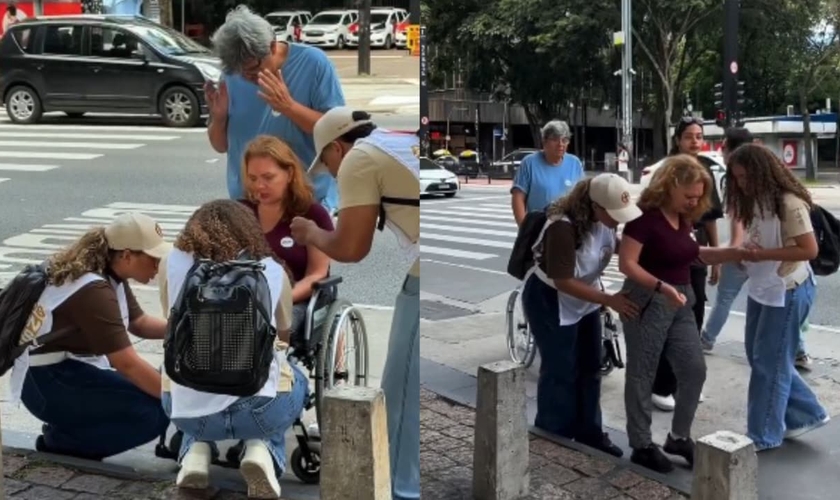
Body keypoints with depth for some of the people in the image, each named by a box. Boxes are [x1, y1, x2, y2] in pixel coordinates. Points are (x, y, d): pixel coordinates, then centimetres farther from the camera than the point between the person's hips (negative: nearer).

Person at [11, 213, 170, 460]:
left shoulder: (110, 274, 3)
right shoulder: (93, 290, -26)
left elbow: (140, 323, 10)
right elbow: (127, 364, -28)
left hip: (73, 372, 10)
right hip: (47, 382, -10)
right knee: (154, 412, -21)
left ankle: (68, 428, 9)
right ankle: (60, 441, -4)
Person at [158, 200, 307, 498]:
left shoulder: (173, 263, 6)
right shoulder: (273, 270, 7)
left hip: (187, 409, 2)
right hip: (259, 406, -2)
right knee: (297, 380, 34)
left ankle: (196, 453, 12)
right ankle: (261, 451, 7)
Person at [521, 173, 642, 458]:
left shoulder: (603, 219, -12)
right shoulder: (563, 227, -34)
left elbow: (611, 243, 11)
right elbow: (563, 282, -32)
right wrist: (609, 300, -30)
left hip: (584, 298, 8)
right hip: (550, 301, -8)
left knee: (590, 368, 14)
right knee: (560, 371, 1)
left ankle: (588, 432, 28)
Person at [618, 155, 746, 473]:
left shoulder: (684, 219, 8)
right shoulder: (645, 217, -17)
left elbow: (689, 254, 11)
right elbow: (626, 263, -21)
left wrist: (735, 253, 2)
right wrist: (661, 286, -31)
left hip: (681, 302, 8)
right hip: (646, 302, -8)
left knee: (694, 370, 8)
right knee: (642, 375, 4)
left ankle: (679, 437, 24)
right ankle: (641, 445, 15)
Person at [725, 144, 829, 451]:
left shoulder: (789, 203, -20)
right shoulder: (757, 201, 7)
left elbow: (810, 250, -23)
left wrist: (763, 254, -23)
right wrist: (742, 253, -6)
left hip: (787, 292, -9)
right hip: (761, 289, 9)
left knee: (769, 362, 0)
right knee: (758, 356, 15)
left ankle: (763, 435, 14)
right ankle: (806, 414, 29)